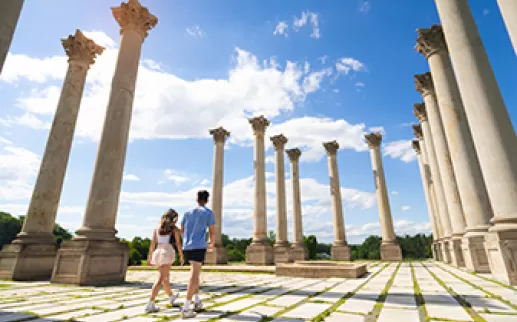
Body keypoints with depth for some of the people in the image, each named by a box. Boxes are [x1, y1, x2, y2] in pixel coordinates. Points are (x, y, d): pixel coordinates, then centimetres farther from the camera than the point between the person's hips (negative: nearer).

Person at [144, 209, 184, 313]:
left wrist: (150, 256, 14)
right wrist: (181, 256, 5)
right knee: (161, 279, -6)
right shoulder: (174, 228, 0)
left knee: (165, 277, 20)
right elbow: (178, 243, -3)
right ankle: (150, 304, -14)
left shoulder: (157, 228, 12)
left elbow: (153, 243, 9)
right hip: (168, 252, -6)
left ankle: (171, 297, 41)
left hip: (158, 252, 6)